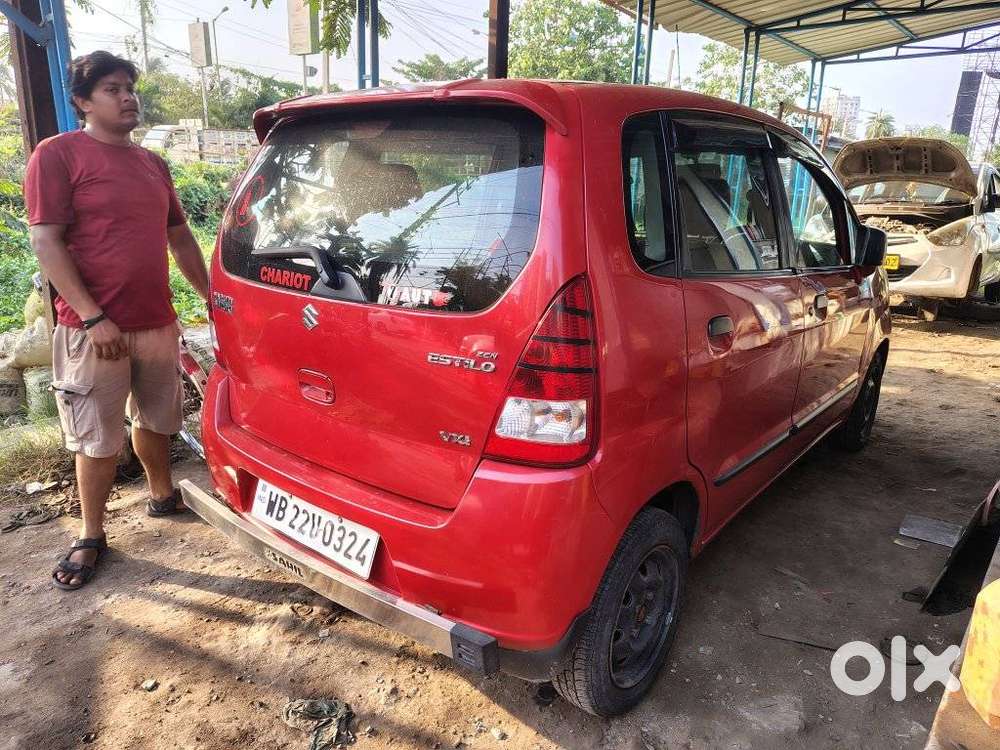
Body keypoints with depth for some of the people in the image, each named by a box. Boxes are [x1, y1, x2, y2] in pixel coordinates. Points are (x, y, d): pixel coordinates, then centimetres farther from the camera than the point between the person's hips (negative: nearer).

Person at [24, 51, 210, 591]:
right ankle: (90, 537, 19)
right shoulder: (58, 154, -5)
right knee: (98, 439, 3)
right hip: (93, 330, -5)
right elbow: (45, 242, -11)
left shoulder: (153, 163, 14)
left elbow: (180, 238, 19)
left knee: (154, 419, 19)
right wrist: (93, 317, -18)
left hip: (158, 323, 6)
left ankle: (162, 495, 39)